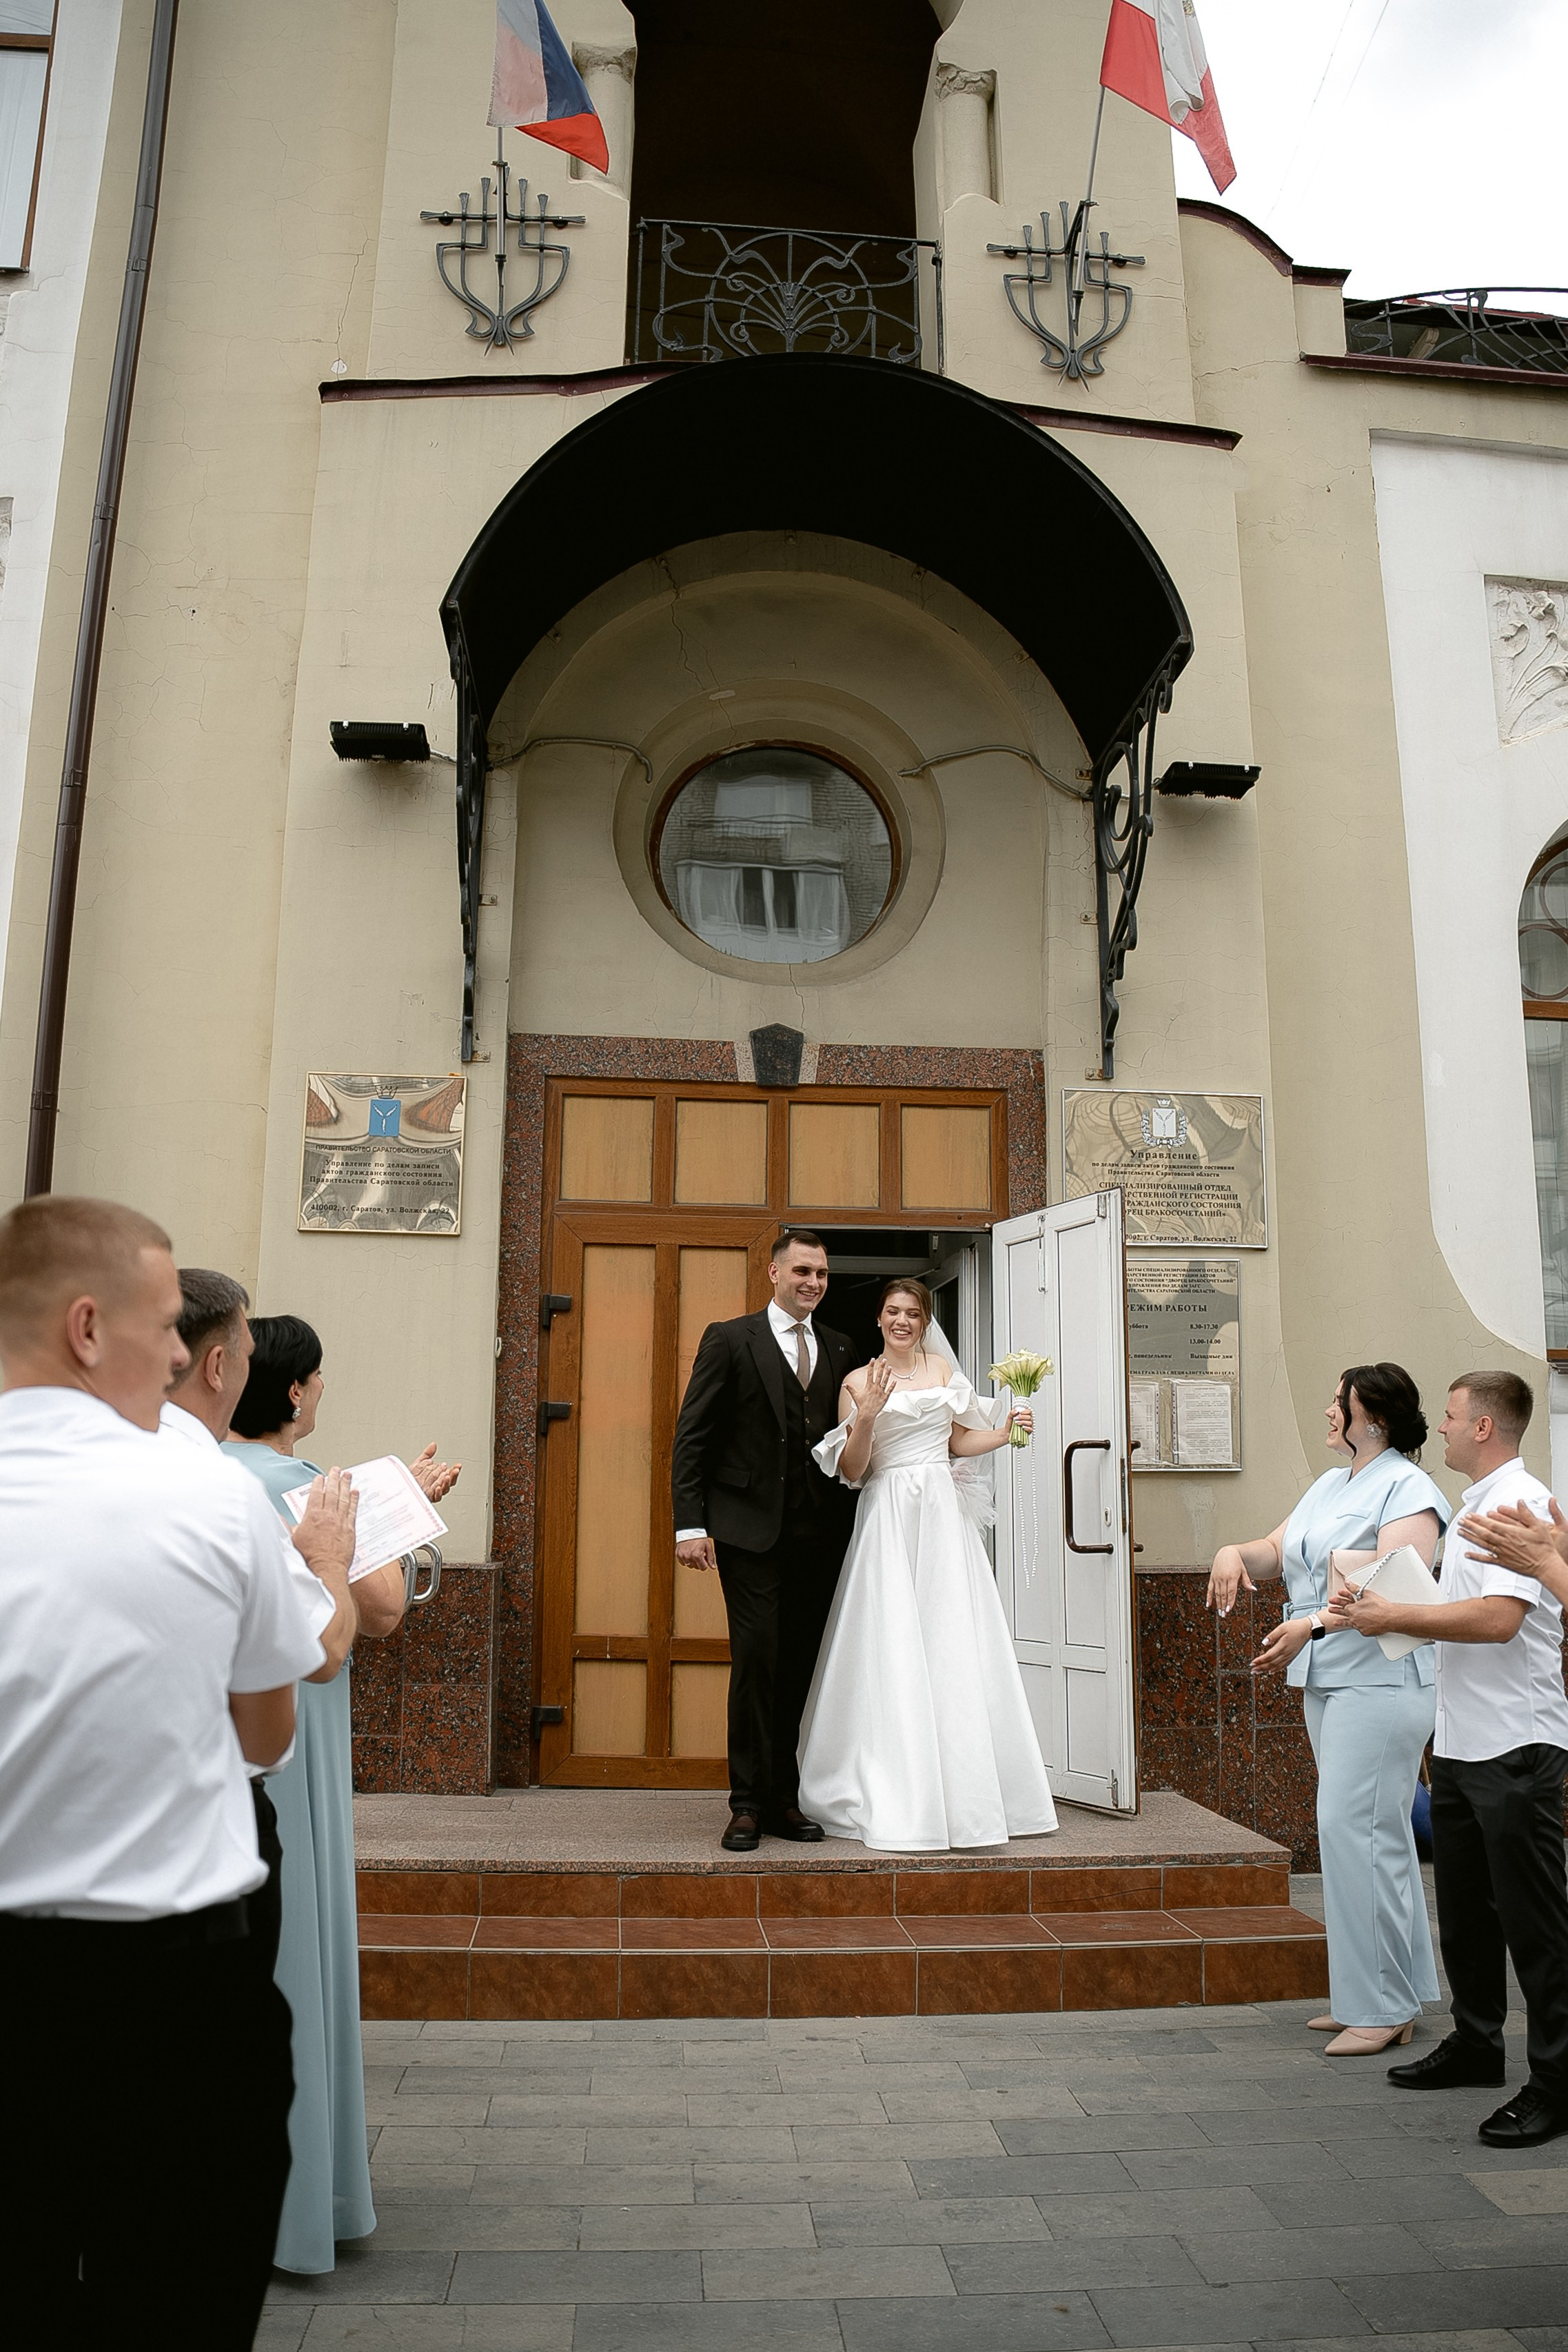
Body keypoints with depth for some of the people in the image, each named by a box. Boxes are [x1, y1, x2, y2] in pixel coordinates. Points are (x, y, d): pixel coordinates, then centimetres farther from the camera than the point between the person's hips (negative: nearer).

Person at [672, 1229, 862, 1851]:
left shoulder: (839, 1351, 13)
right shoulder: (729, 1339, 1)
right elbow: (692, 1436, -2)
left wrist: (850, 1527, 0)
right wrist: (690, 1524, -9)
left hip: (818, 1535, 4)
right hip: (750, 1527, -4)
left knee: (802, 1665, 8)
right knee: (757, 1656, -7)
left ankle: (785, 1800, 19)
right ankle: (748, 1804, 5)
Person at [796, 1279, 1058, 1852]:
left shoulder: (942, 1368, 12)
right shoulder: (858, 1382, 2)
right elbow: (851, 1472, -1)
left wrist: (1004, 1433, 2)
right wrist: (867, 1416, -15)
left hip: (941, 1513, 3)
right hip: (887, 1517, -3)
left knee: (952, 1645, 1)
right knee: (892, 1650, -4)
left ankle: (961, 1792, 11)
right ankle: (898, 1802, 4)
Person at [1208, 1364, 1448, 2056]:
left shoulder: (1408, 1488, -10)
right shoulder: (1329, 1486, 18)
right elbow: (1276, 1554, 21)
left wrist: (1313, 1624, -31)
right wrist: (1234, 1553, -2)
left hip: (1382, 1683, -9)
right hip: (1328, 1683, 9)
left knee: (1355, 1828, -10)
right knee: (1379, 1834, 13)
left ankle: (1381, 2008, 1)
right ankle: (1392, 1997, 22)